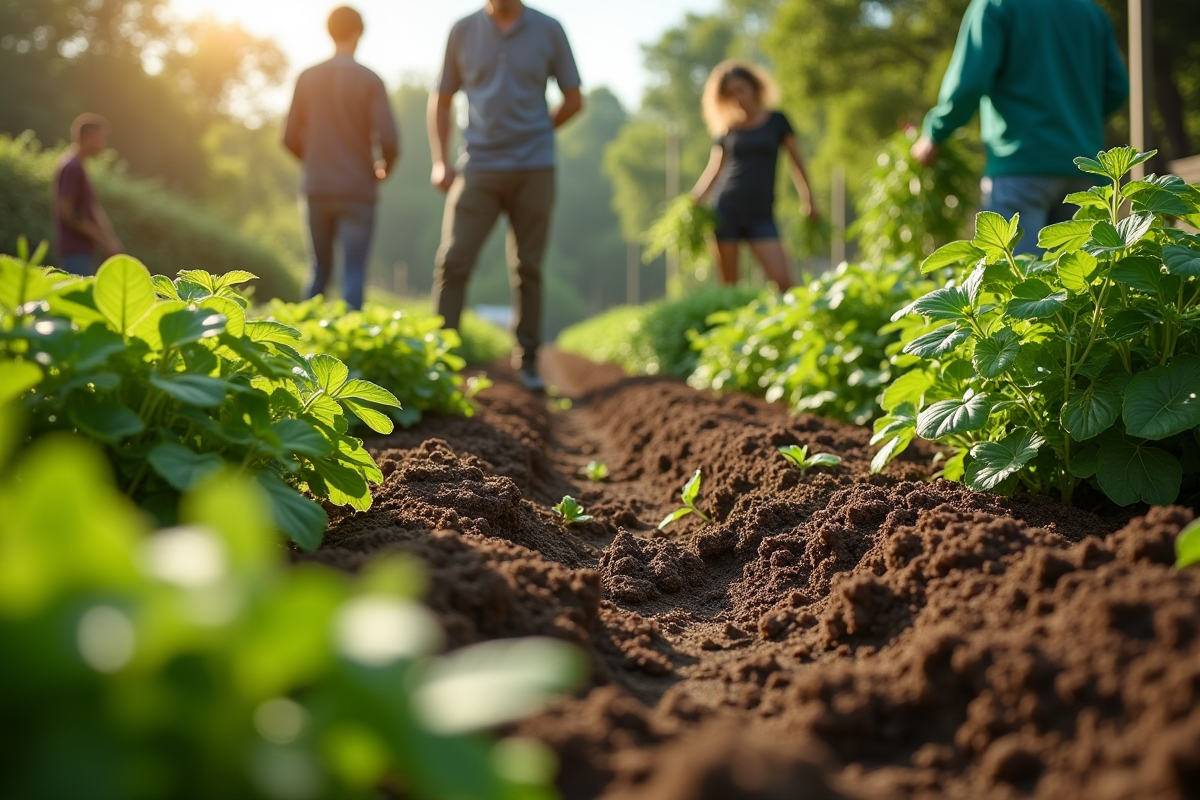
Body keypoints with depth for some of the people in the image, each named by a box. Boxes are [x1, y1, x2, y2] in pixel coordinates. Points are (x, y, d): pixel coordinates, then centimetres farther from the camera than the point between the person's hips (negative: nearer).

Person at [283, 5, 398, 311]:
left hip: (317, 190, 4)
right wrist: (383, 168, 8)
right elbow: (388, 140, -13)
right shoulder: (368, 80, -6)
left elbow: (291, 138, 6)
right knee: (354, 273, -3)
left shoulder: (308, 77, 4)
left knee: (319, 270, 14)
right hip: (357, 191, -4)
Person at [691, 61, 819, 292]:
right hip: (726, 212, 1)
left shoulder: (776, 121, 5)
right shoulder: (727, 129, 8)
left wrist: (808, 201, 6)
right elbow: (714, 170, 12)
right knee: (728, 284, 0)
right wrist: (695, 200, -3)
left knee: (782, 280, -12)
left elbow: (796, 161, 9)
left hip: (761, 215, -1)